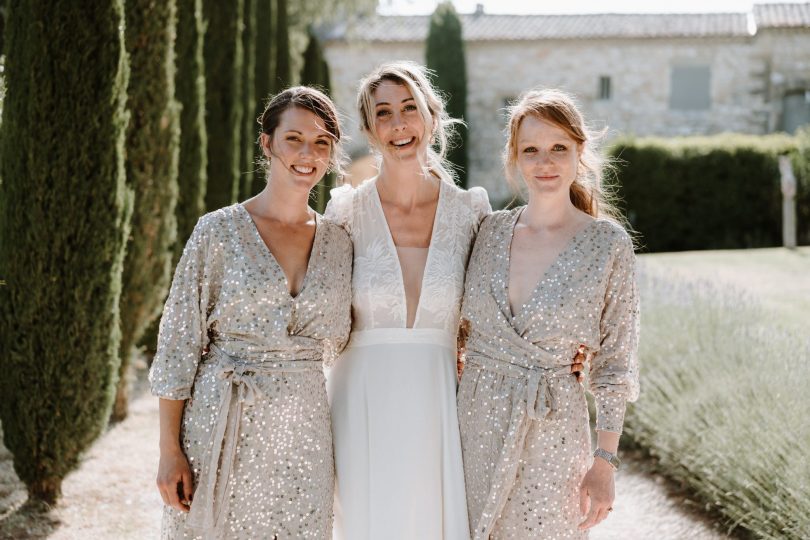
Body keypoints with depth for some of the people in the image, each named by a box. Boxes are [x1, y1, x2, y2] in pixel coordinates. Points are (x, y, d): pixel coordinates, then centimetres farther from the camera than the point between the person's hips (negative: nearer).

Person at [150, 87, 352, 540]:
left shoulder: (338, 243, 6)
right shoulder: (219, 231, -4)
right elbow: (178, 344, -4)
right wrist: (170, 451, -8)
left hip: (305, 434, 3)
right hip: (223, 430, -3)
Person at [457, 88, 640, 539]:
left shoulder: (608, 244, -7)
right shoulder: (492, 230, 3)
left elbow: (614, 364, -4)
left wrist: (605, 462, -7)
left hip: (552, 429, -3)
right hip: (477, 420, 3)